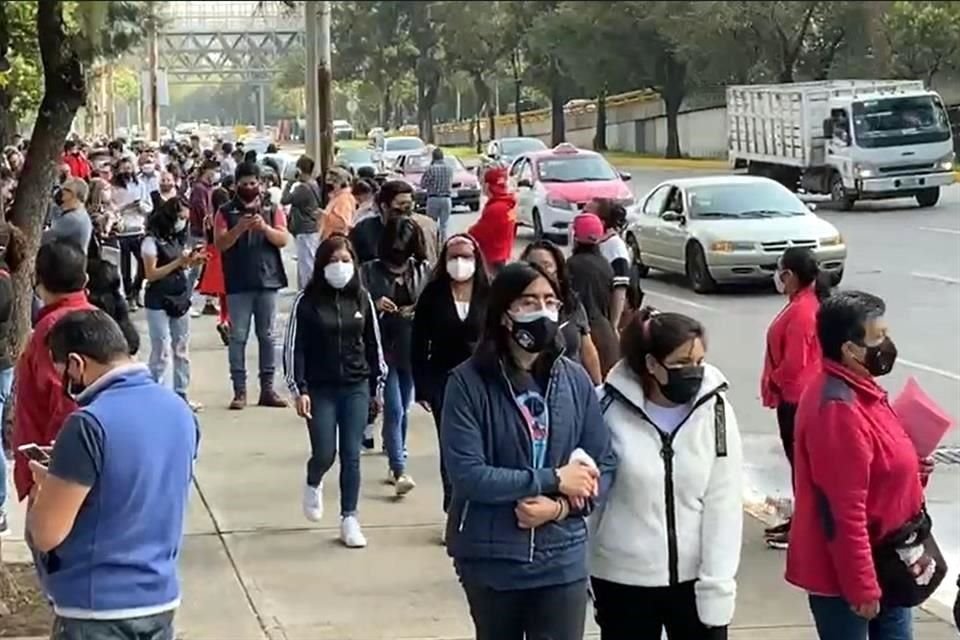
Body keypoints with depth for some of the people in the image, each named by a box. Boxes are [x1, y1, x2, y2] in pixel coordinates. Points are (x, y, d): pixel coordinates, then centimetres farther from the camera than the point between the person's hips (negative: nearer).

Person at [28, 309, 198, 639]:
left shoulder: (91, 424, -20)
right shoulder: (179, 411, 3)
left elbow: (46, 534, -16)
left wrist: (45, 484, 2)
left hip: (97, 607, -7)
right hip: (161, 599, 7)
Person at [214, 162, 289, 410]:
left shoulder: (272, 209, 7)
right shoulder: (226, 211, 2)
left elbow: (283, 240, -2)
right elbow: (220, 244, -6)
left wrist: (264, 227, -18)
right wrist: (239, 227, -20)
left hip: (267, 280, 2)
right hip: (238, 283, -1)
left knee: (267, 336, 5)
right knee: (238, 337, -1)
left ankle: (267, 388, 10)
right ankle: (239, 390, 1)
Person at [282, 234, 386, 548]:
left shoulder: (362, 298, 2)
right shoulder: (306, 300, -8)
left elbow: (373, 343, 9)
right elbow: (294, 347, -7)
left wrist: (377, 385, 9)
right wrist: (299, 390, -11)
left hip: (356, 387, 2)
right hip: (320, 389, -2)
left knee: (351, 456, 3)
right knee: (324, 454, -3)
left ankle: (349, 519, 13)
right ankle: (313, 485, 31)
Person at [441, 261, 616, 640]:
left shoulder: (574, 380, -2)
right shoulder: (469, 382, -12)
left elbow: (604, 466, 1)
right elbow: (467, 474, -19)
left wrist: (562, 506, -17)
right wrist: (553, 480, -19)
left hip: (562, 559, 1)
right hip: (490, 560, -1)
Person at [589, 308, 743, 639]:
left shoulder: (715, 411, -7)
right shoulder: (612, 409, -12)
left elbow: (724, 504, -6)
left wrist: (717, 584, -9)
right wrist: (580, 571, 0)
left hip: (695, 577, 1)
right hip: (623, 578, -1)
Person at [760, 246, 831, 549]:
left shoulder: (800, 311, -23)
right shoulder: (806, 303, 8)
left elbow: (794, 362, -25)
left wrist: (772, 382, -10)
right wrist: (776, 382, 17)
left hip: (795, 398, -10)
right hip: (798, 395, 10)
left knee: (800, 459, -2)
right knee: (798, 458, 17)